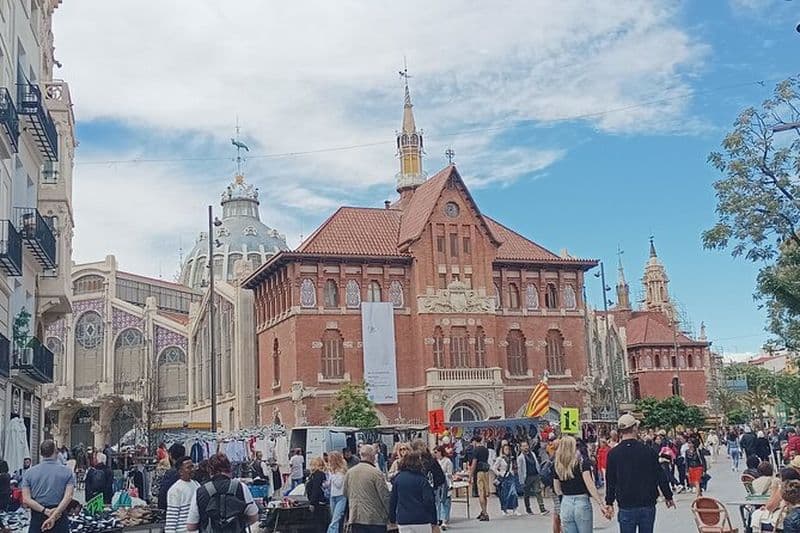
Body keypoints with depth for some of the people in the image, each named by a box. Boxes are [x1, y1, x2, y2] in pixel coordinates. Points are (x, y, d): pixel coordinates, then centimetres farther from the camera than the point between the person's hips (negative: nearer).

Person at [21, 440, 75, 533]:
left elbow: (26, 500, -7)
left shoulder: (29, 472, 3)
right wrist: (54, 516, -17)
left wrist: (45, 511, -12)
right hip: (60, 518, -1)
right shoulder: (67, 472, -1)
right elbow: (68, 497, -14)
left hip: (37, 518, 1)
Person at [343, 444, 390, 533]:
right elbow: (385, 496, -10)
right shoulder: (376, 473, -12)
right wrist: (390, 515, 2)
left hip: (355, 518, 5)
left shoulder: (349, 472, 5)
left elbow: (345, 494, 14)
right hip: (375, 518, -5)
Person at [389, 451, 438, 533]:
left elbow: (393, 500, 8)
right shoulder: (422, 479, -8)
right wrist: (433, 520, -4)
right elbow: (429, 501, -11)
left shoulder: (398, 478, 4)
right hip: (422, 520, -3)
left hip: (403, 521, 3)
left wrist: (392, 518, 17)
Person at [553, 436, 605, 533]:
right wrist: (601, 504, -15)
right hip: (582, 502, -3)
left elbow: (557, 490, 11)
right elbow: (589, 484, -14)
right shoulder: (582, 461, -5)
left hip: (565, 504, 3)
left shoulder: (558, 465, 5)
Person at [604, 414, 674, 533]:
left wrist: (609, 503, 10)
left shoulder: (613, 454, -5)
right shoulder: (648, 451, -5)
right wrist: (668, 497, 15)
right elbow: (661, 477, 2)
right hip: (648, 505, 1)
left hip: (626, 507, -1)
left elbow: (610, 481, 0)